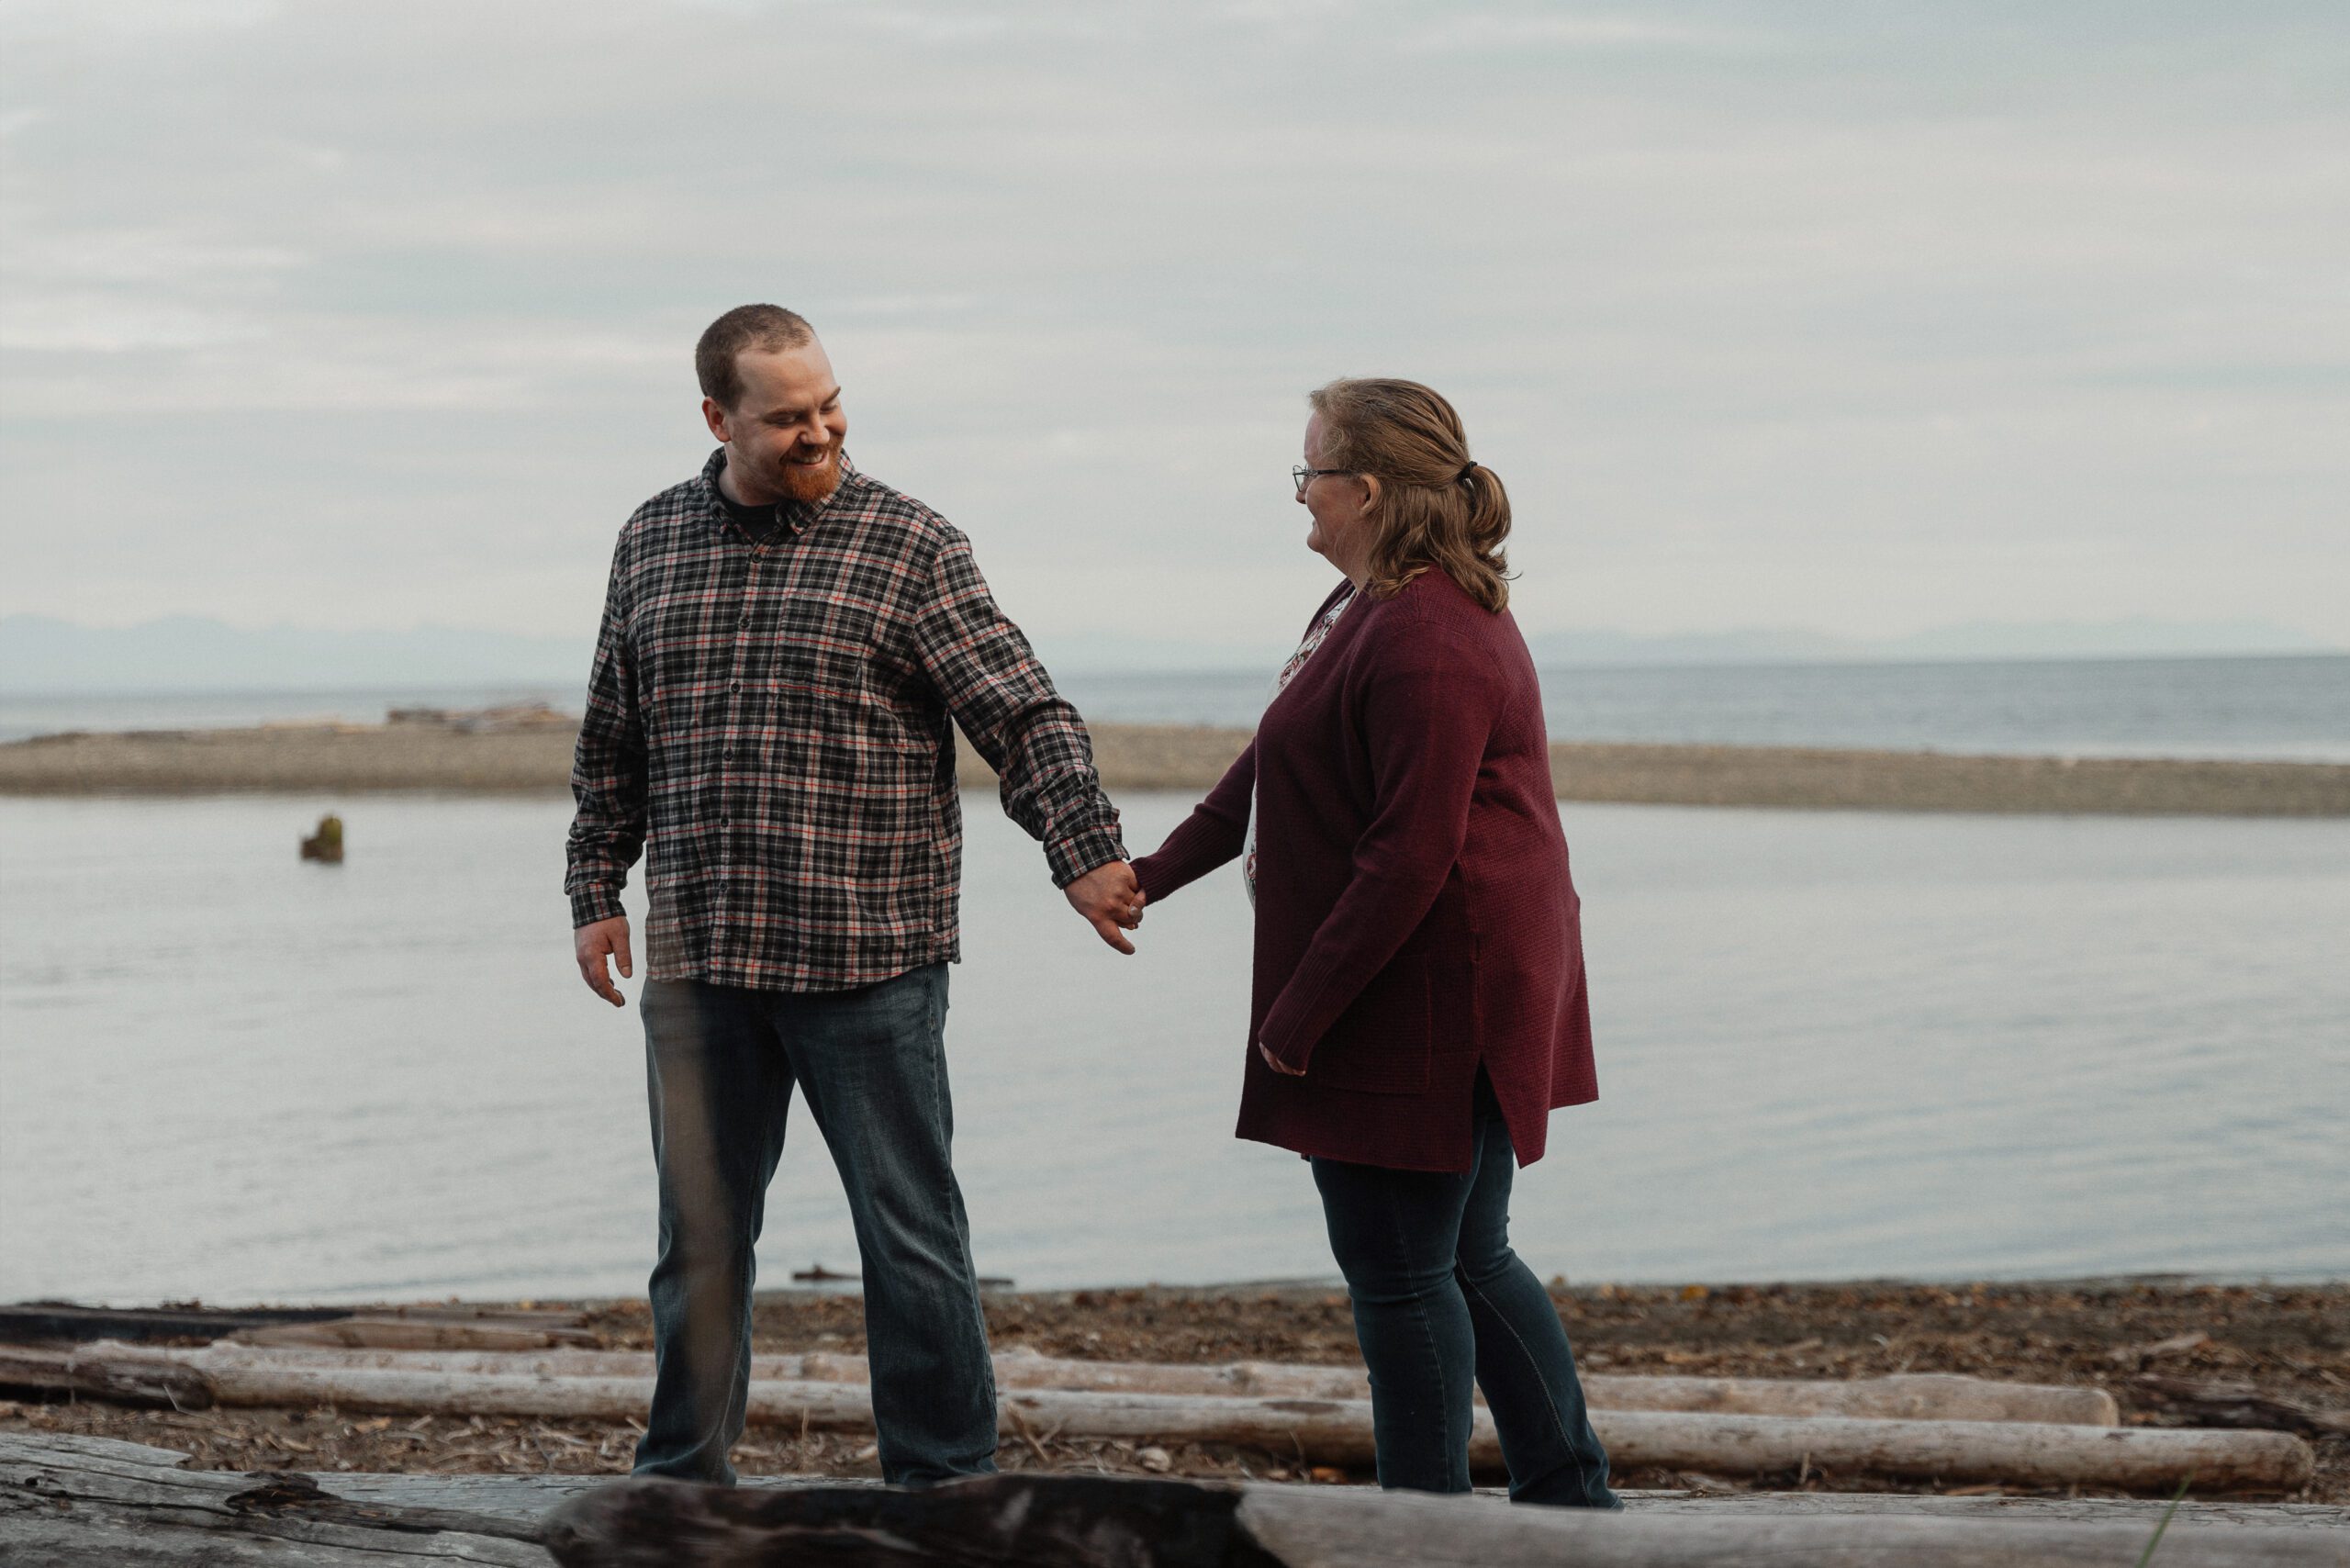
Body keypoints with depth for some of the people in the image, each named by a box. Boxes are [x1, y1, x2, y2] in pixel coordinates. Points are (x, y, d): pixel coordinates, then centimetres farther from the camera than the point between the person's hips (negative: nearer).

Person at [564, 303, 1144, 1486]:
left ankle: (944, 1486, 12)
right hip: (696, 959, 4)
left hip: (868, 958, -3)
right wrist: (595, 893, 14)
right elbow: (612, 744, 19)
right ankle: (681, 1479, 24)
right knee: (700, 1237, 12)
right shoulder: (652, 543, 10)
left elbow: (1024, 716, -8)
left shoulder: (910, 546, -2)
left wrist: (1084, 851, -21)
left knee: (912, 1236, 1)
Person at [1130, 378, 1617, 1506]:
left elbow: (1409, 859, -24)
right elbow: (1272, 767, 23)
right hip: (1457, 997, 11)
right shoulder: (1369, 607, 13)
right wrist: (1158, 871, 24)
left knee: (1399, 1273, -1)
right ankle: (1573, 1498, 22)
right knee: (1468, 1259, 16)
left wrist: (1296, 1017, -19)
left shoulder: (1425, 644, -22)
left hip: (1424, 1000, -11)